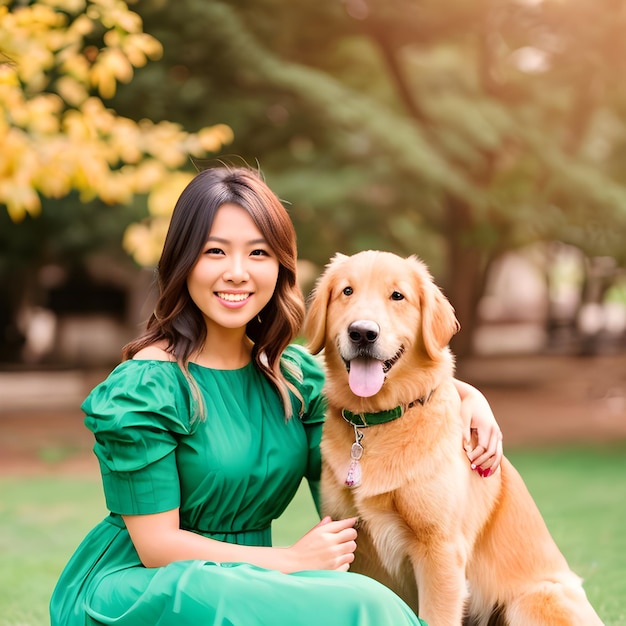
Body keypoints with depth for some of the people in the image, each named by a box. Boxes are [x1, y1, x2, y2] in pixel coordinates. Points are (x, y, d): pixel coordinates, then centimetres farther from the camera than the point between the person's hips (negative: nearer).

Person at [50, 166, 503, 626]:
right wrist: (295, 561, -15)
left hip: (244, 584, 6)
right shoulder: (145, 384, -15)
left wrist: (468, 394, -1)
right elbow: (156, 546, -15)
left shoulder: (294, 373, 4)